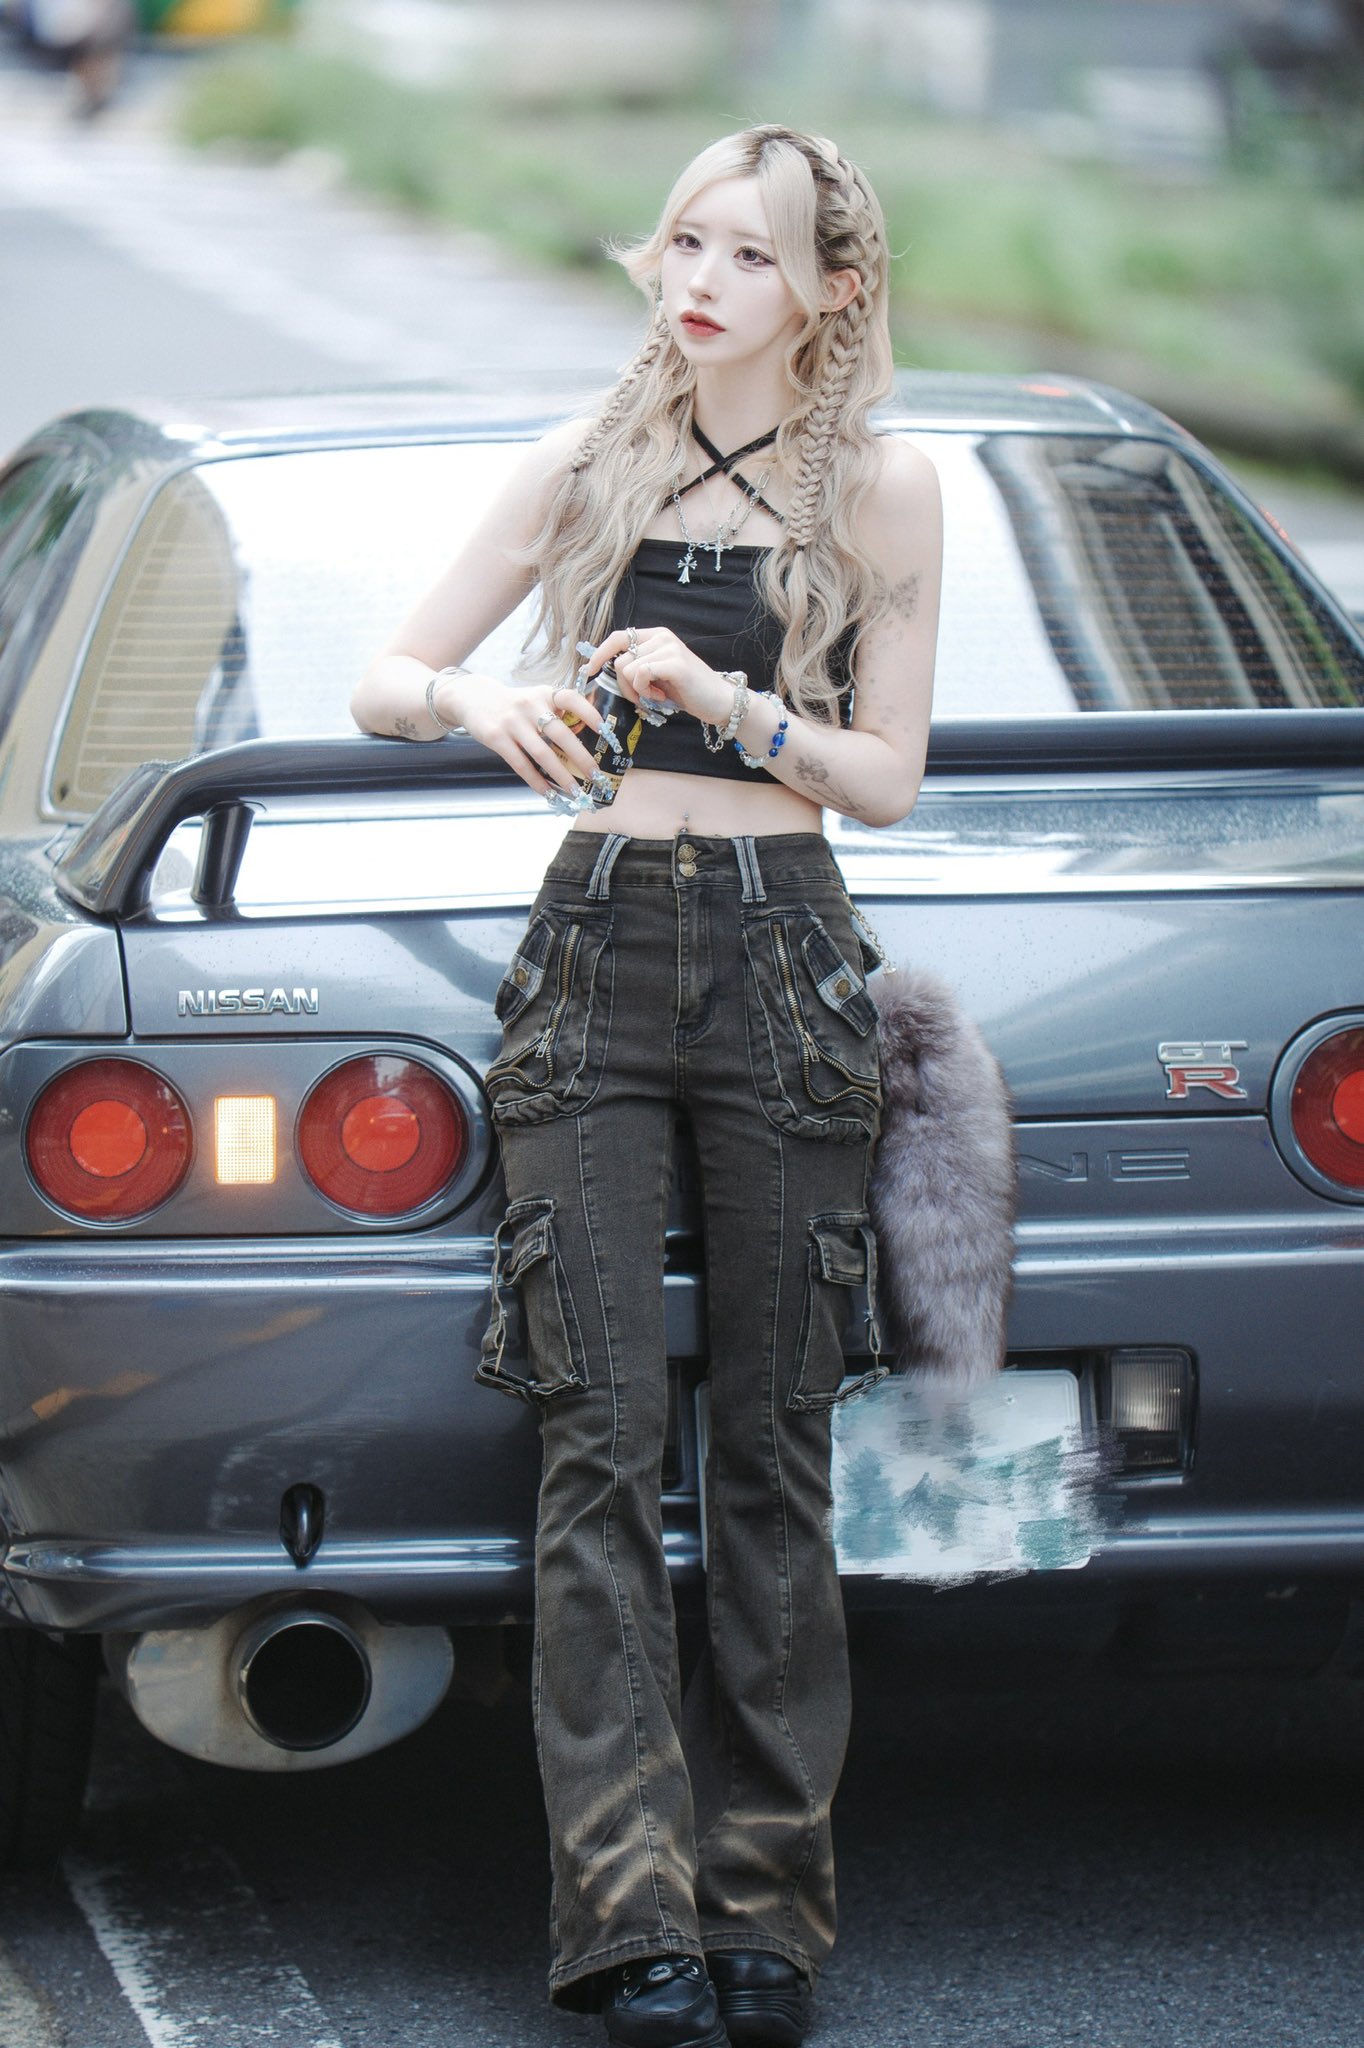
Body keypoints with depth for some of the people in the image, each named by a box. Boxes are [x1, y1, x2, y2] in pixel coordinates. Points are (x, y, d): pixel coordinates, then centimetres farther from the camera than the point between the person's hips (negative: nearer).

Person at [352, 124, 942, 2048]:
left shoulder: (883, 488, 5)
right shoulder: (582, 469, 9)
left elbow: (886, 777, 4)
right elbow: (381, 679, 12)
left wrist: (727, 702, -13)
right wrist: (476, 701, -11)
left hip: (783, 967, -1)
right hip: (596, 954, 1)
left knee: (773, 1452, 0)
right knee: (601, 1445, -8)